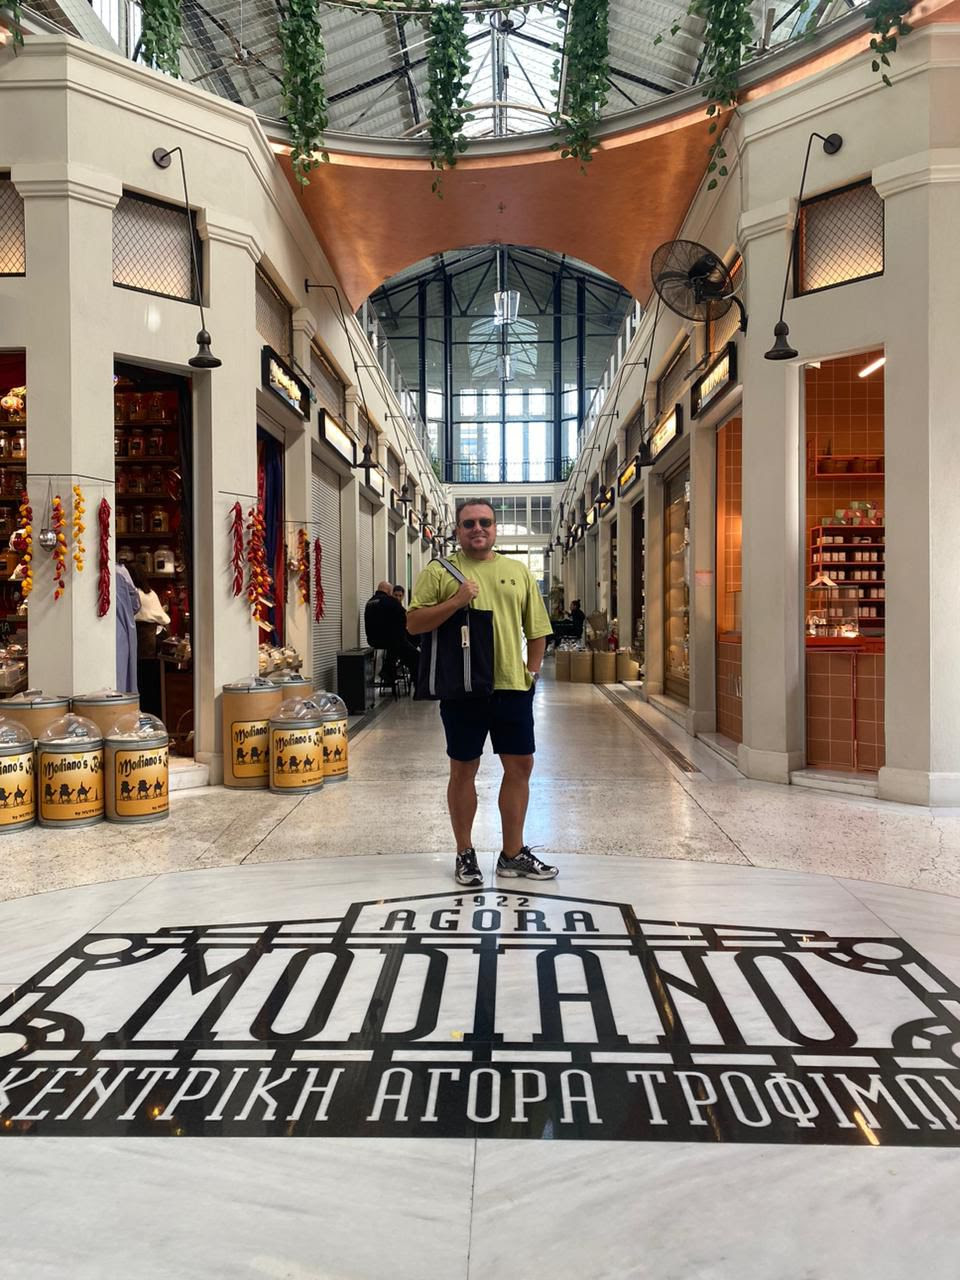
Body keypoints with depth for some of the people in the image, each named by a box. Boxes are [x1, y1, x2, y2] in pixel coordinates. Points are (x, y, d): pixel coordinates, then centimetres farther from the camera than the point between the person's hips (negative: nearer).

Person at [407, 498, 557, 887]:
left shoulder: (518, 571, 11)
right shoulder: (438, 571, 0)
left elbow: (536, 628, 15)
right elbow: (414, 624, -7)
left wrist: (532, 670, 5)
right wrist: (456, 601, -18)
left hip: (512, 685, 4)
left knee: (520, 766, 8)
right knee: (463, 769, 7)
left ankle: (512, 854, 22)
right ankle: (465, 854, 21)